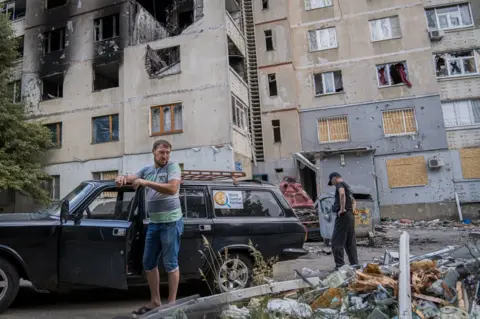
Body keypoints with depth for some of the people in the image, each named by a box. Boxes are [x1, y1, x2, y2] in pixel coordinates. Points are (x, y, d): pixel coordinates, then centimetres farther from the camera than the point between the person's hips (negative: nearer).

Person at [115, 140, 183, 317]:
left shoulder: (173, 167, -7)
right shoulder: (147, 170, 13)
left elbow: (172, 188, -22)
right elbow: (129, 179, 11)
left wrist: (147, 183, -23)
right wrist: (122, 178, -13)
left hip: (171, 222, -7)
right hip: (154, 223, 7)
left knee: (170, 263, 1)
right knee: (148, 263, 12)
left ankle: (172, 303, 12)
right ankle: (154, 302, 25)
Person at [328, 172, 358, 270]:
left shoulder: (340, 184, -4)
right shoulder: (347, 186, 25)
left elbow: (342, 193, -27)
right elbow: (353, 201, 36)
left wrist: (342, 209, -24)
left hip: (343, 215, -9)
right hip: (351, 216, 10)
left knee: (337, 241, -8)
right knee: (350, 242, 12)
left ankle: (340, 265, -11)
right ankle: (354, 264, 14)